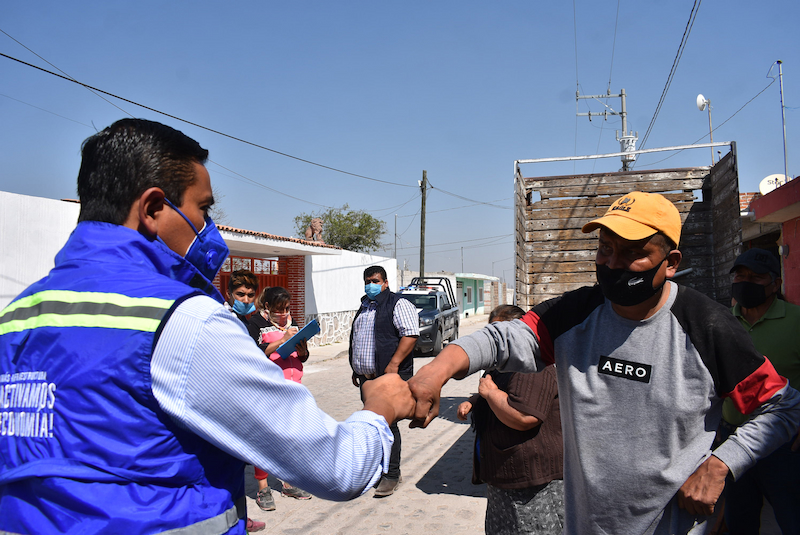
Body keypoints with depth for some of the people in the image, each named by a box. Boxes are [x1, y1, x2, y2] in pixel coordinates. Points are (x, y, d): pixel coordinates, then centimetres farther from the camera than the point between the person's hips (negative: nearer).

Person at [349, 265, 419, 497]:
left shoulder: (398, 304, -6)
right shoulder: (364, 307, 20)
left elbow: (410, 334, -17)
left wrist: (393, 364, -23)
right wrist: (356, 370, 24)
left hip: (389, 376, -8)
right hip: (366, 377, 8)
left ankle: (391, 475, 4)